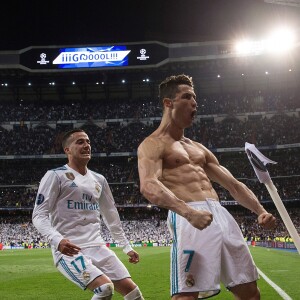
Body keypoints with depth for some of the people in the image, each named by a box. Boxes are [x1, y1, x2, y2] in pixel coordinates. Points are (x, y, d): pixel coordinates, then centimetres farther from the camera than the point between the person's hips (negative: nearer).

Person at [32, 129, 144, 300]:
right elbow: (39, 215, -9)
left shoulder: (99, 180, 17)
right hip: (69, 250, -7)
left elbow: (111, 217, 26)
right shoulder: (56, 176, -3)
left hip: (97, 247, 7)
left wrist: (127, 247, 24)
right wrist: (57, 240, -25)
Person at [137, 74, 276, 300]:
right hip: (189, 219, -8)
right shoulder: (153, 145, 2)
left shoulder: (198, 148, 28)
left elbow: (233, 184, 27)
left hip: (221, 214, 8)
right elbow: (148, 186, -18)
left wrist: (260, 210, 10)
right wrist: (188, 211, -34)